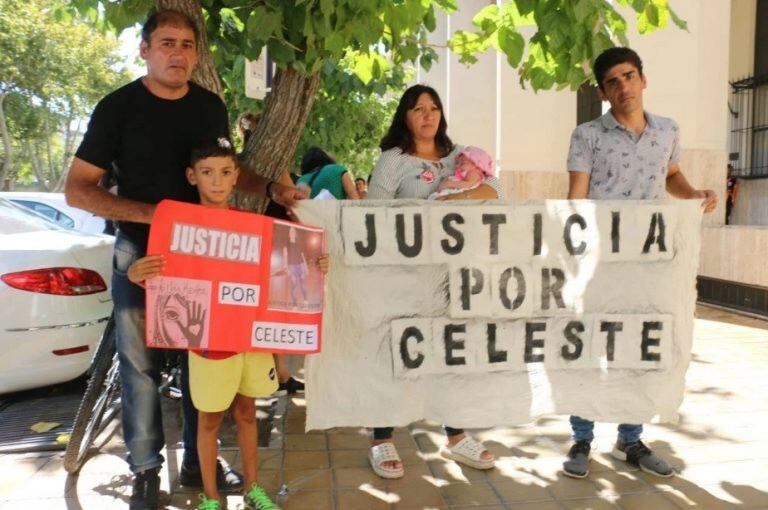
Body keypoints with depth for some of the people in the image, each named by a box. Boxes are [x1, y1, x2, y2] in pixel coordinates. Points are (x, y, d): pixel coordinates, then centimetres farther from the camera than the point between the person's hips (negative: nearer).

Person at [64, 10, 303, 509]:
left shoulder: (211, 106, 4)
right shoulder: (118, 107, -7)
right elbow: (78, 188, -7)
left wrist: (270, 187, -1)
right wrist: (147, 213, -22)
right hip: (140, 254, -3)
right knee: (141, 365, 5)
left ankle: (199, 462, 27)